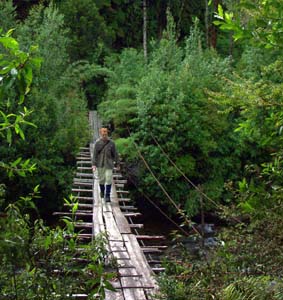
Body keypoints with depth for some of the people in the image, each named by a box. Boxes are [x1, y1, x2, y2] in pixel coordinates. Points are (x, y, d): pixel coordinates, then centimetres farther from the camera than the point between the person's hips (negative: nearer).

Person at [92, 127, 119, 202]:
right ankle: (102, 191, 36)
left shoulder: (111, 143, -3)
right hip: (100, 164, 1)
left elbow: (115, 154, 3)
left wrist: (117, 163, 6)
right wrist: (94, 164, -11)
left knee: (109, 180, -7)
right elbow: (95, 154, -5)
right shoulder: (97, 143, -3)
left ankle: (107, 196, 0)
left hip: (109, 164, 0)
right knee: (101, 179, 11)